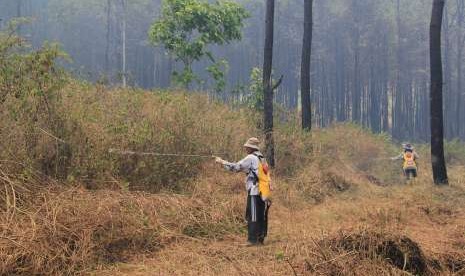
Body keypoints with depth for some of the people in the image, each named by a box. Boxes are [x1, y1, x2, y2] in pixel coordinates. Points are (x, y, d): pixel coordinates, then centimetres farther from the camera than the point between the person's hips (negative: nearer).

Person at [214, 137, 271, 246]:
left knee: (252, 216, -5)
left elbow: (236, 167, -10)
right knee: (261, 216, 11)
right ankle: (261, 238, 16)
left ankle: (253, 240, -5)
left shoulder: (251, 158, -9)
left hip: (254, 191, -9)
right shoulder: (261, 158, 17)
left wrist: (222, 162, -1)